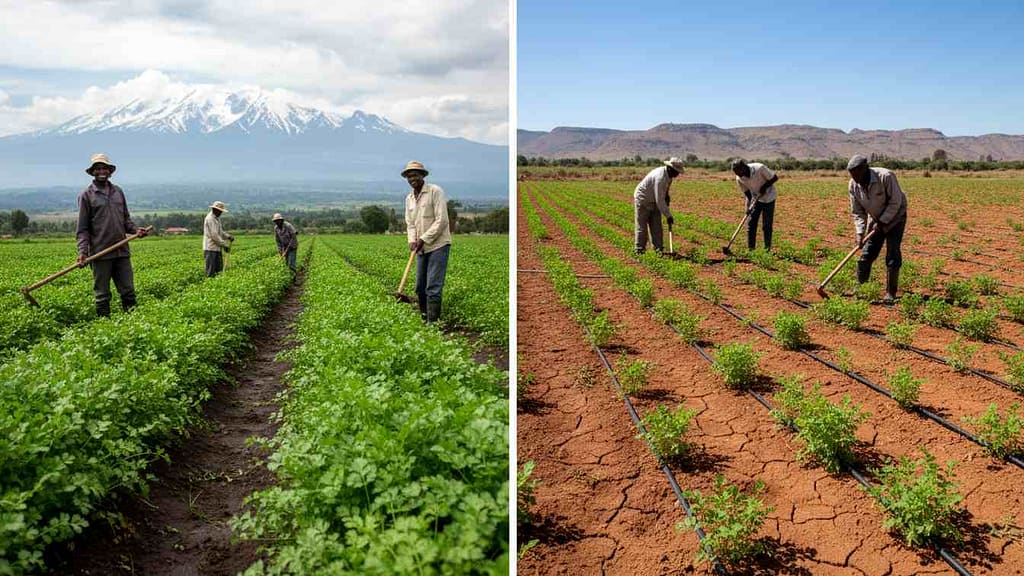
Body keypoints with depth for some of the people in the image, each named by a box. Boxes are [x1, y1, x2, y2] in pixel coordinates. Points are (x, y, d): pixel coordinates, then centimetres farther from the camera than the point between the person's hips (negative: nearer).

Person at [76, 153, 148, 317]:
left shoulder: (118, 191, 14)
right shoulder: (86, 195, 1)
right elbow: (83, 228, -1)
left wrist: (135, 230, 0)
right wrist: (83, 251, -12)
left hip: (122, 251, 4)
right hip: (100, 253, -4)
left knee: (128, 291, 5)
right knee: (102, 295, 4)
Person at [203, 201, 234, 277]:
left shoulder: (217, 218, 17)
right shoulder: (210, 219, -14)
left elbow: (220, 232, 20)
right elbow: (214, 235, -19)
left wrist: (228, 236, 1)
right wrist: (224, 245, -18)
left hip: (217, 248, 10)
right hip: (210, 249, -10)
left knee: (219, 270, 9)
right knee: (211, 272, -7)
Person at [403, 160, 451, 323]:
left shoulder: (435, 191, -9)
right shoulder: (409, 199, 13)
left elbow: (441, 220, -15)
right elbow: (410, 223, 13)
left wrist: (424, 239, -16)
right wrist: (412, 240, -7)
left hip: (438, 245, -7)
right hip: (421, 248, 7)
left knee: (433, 287, -11)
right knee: (420, 287, 10)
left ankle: (432, 322, -9)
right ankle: (423, 319, 23)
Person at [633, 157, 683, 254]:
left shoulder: (668, 173, -4)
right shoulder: (660, 177, -32)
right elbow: (659, 200, -33)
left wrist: (666, 194, 6)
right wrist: (668, 216, -28)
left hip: (653, 201, 9)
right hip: (642, 201, -9)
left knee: (656, 226, 3)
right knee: (641, 227, -3)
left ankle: (659, 249, 5)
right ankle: (639, 250, 3)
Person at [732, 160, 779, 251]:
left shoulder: (760, 168, -29)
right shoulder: (739, 179, -17)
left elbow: (775, 178, -17)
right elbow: (747, 193, -10)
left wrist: (765, 187, -28)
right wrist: (748, 207, -23)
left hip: (768, 198, -3)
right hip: (755, 198, 3)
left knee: (766, 225, -3)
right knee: (751, 223, -3)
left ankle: (767, 249, 7)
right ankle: (750, 249, 4)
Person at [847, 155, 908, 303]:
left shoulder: (886, 177, -30)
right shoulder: (853, 185, -14)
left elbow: (895, 202, -23)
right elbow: (857, 212, -6)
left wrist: (882, 222, -24)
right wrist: (860, 233, -17)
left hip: (894, 217, -5)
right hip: (876, 219, 5)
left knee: (893, 255, -9)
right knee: (867, 253, 0)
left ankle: (890, 294, -3)